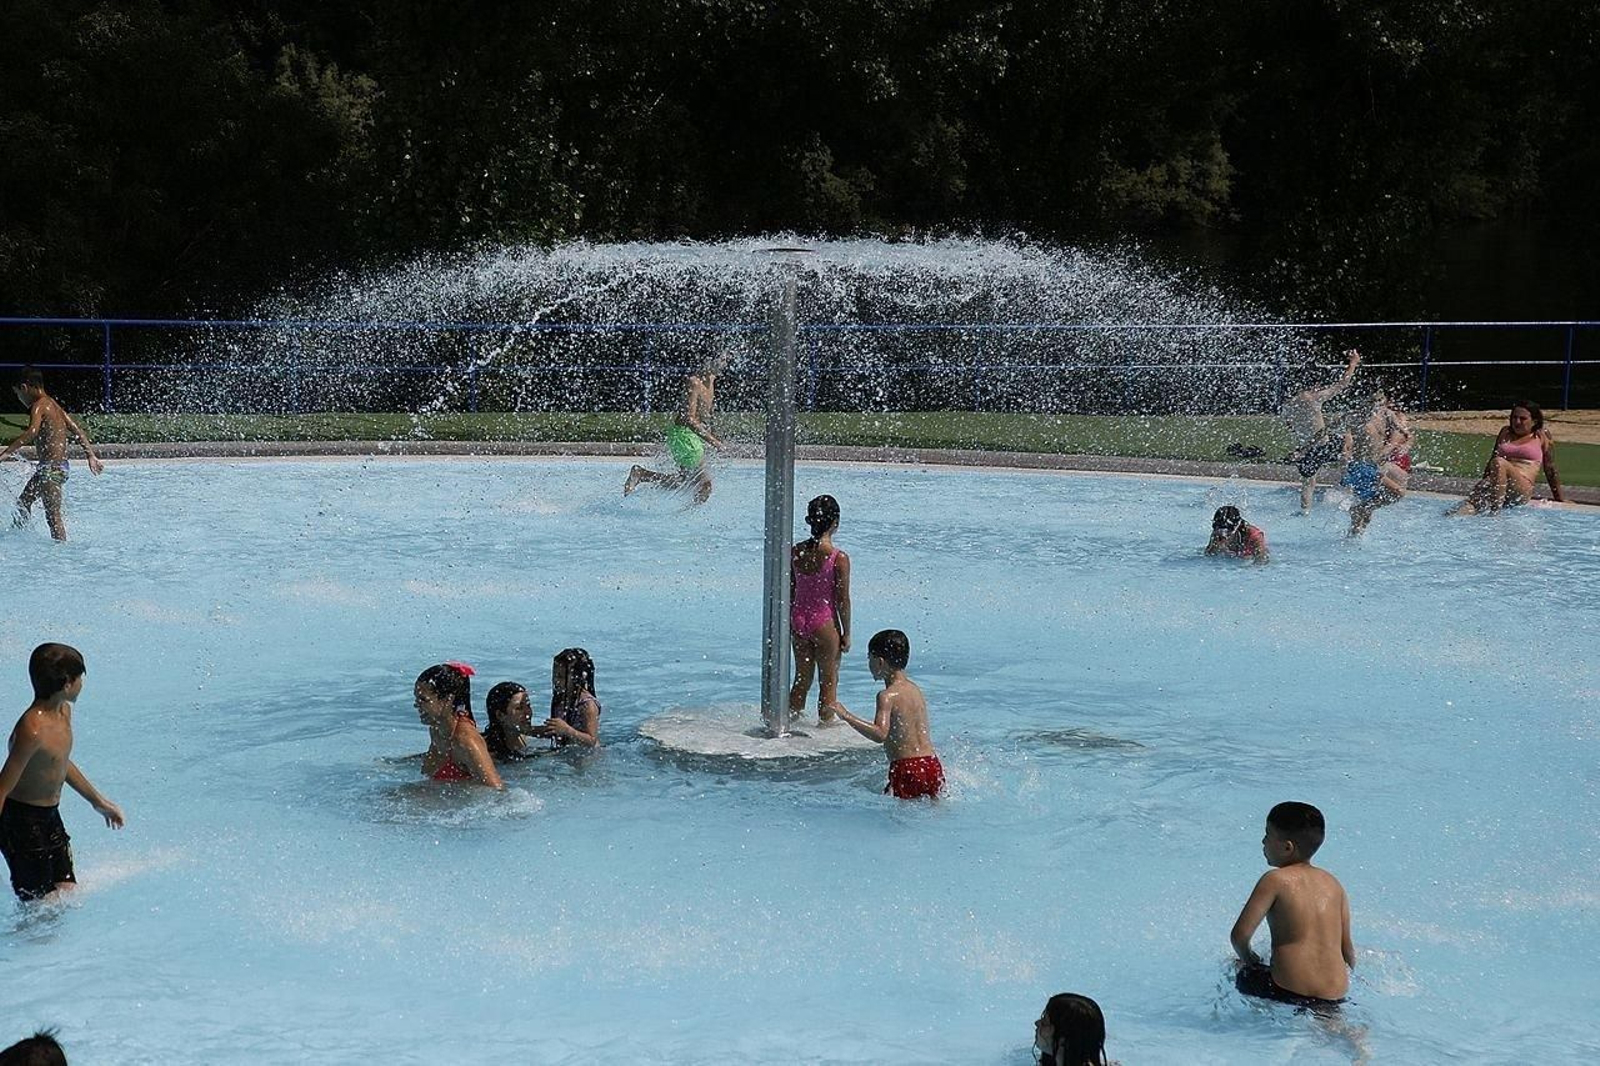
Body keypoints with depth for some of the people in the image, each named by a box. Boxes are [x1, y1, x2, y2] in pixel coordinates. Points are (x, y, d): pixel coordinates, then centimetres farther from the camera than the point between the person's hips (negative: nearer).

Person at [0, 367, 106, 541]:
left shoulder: (39, 406, -13)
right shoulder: (52, 404, 15)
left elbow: (32, 432, -32)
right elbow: (78, 431, 17)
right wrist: (91, 456, 18)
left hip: (52, 467, -10)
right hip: (60, 465, 10)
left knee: (53, 514, -9)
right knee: (23, 501, 24)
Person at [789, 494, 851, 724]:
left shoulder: (795, 551, -3)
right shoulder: (839, 558, -17)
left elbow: (789, 592, 5)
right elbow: (843, 599, -12)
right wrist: (846, 634, -2)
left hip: (799, 619, 5)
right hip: (825, 622, -5)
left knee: (801, 680, 19)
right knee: (829, 681, 11)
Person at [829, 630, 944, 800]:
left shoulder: (887, 696, -11)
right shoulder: (915, 689, 13)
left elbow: (880, 734, -25)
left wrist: (846, 716, -23)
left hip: (907, 768, -8)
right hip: (933, 765, 8)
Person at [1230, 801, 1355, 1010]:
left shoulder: (1275, 880, -6)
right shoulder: (1334, 884, 11)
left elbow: (1240, 934, -10)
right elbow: (1347, 949, 12)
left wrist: (1248, 959, 11)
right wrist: (1345, 976, 31)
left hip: (1288, 992, -3)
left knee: (1235, 969, 20)